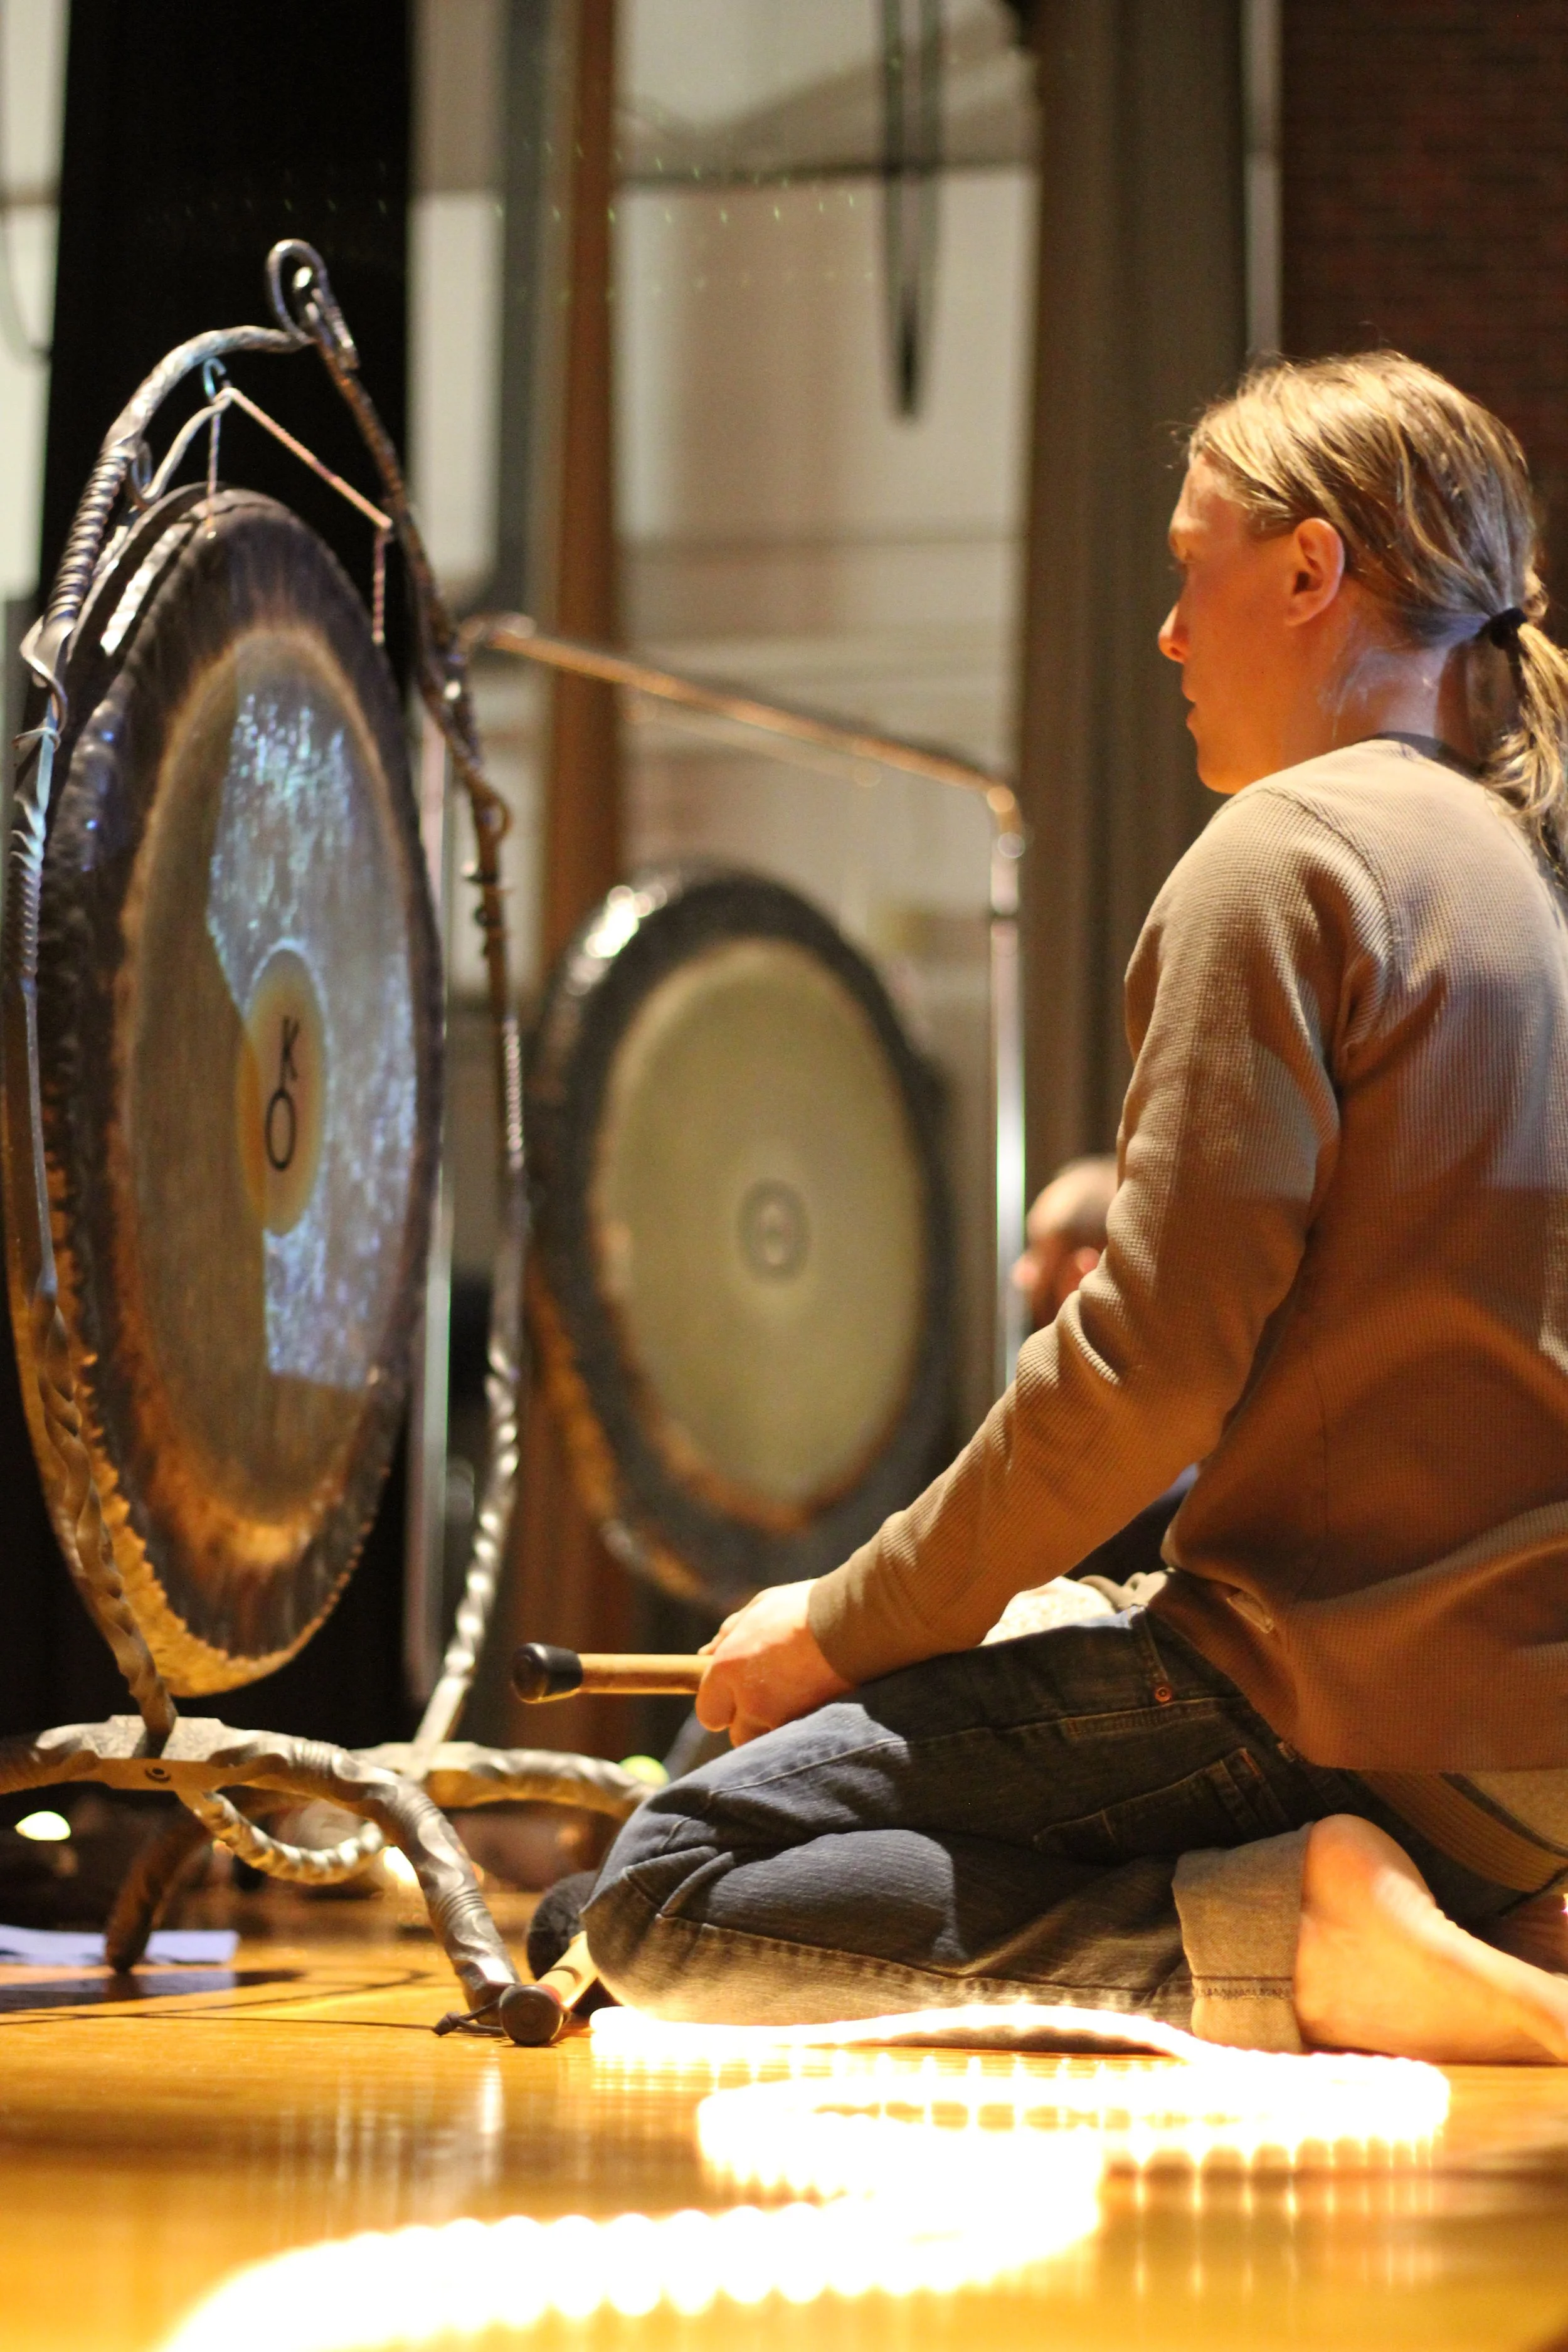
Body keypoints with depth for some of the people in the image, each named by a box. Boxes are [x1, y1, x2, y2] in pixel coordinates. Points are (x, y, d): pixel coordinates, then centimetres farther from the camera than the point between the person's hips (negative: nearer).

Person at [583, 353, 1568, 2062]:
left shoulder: (1291, 850, -8)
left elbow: (1152, 1366, -16)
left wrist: (850, 1625, -4)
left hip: (1357, 1705, -9)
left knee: (669, 1891, -8)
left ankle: (1291, 1928, -19)